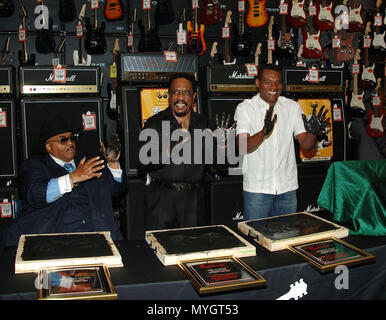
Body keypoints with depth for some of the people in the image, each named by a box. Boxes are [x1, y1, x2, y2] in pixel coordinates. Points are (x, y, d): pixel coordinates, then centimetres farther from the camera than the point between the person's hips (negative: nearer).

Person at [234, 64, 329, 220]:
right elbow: (242, 147, -18)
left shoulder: (292, 107, 5)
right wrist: (264, 132, -35)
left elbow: (306, 144, 0)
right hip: (256, 188, -3)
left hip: (287, 187, 3)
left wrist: (313, 132, -22)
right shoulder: (245, 108, -5)